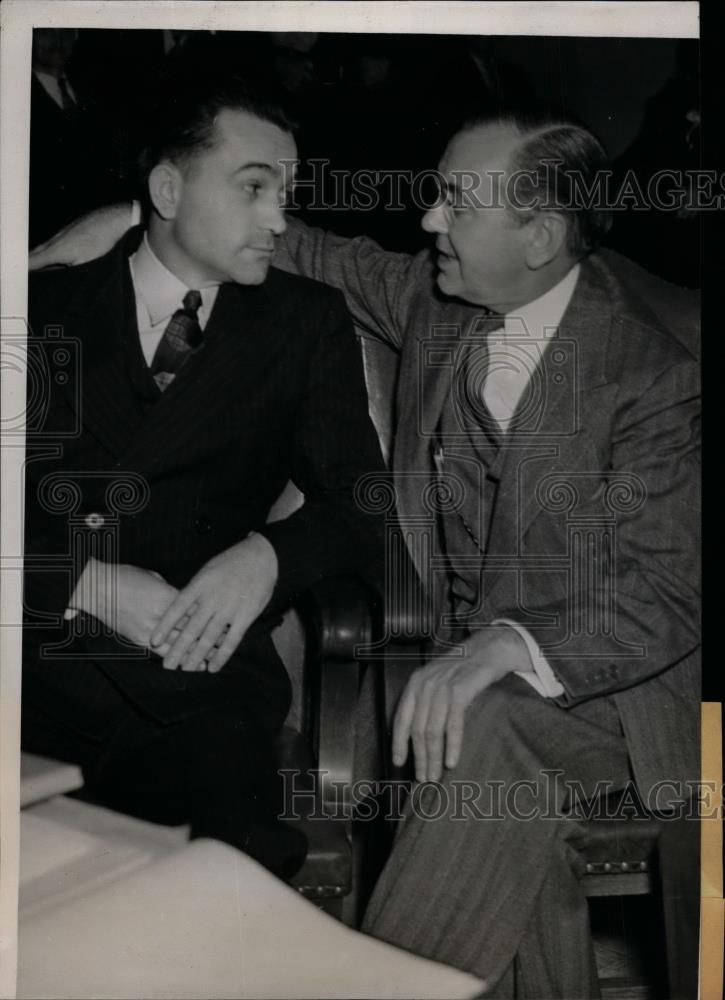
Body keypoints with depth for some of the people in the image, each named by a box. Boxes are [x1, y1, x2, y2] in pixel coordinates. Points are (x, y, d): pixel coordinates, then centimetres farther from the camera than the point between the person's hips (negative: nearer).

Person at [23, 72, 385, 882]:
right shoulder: (47, 303, 13)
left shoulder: (306, 322, 14)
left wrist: (268, 556, -11)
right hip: (35, 655, 0)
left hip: (191, 671, 1)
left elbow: (361, 504, 10)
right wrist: (88, 584, -10)